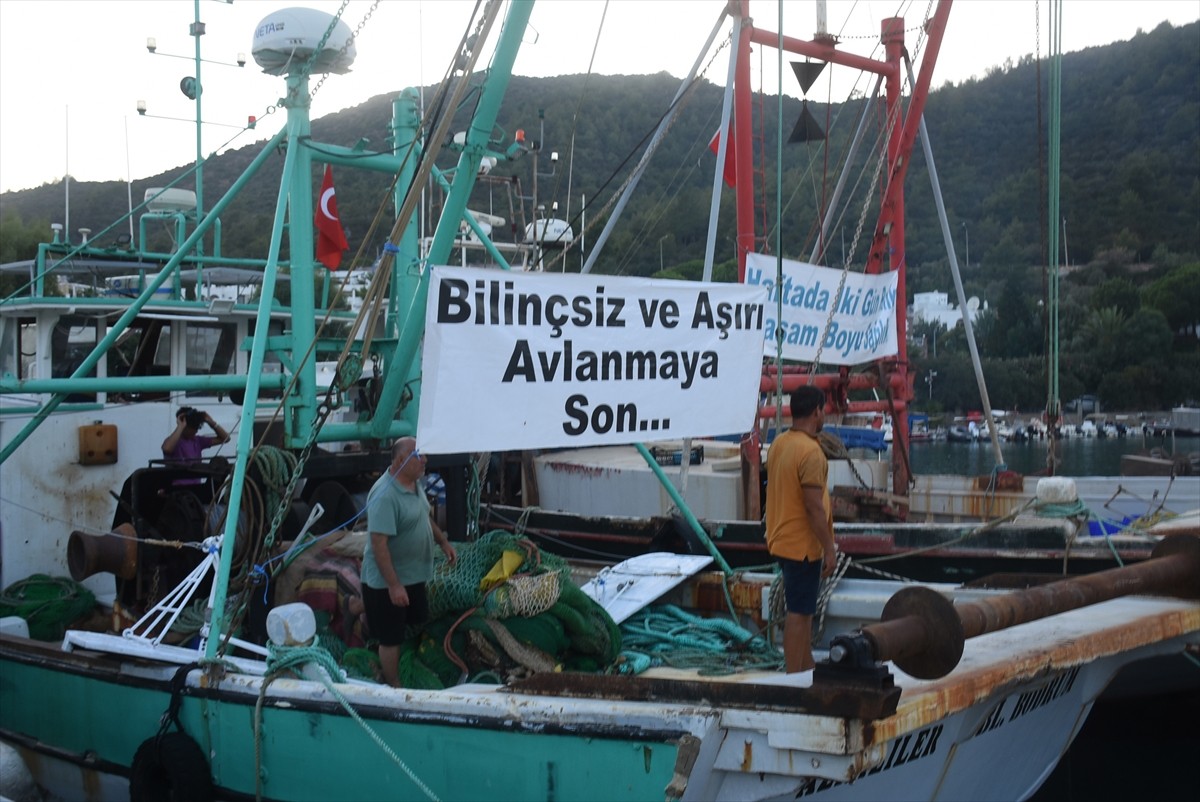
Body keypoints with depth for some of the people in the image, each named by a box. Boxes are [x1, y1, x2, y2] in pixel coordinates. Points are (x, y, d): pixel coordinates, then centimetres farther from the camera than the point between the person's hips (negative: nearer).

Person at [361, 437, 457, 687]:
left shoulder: (415, 483, 1)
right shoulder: (385, 496, -28)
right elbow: (378, 544, -29)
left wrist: (443, 541, 15)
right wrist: (394, 585, -28)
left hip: (414, 575, 9)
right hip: (388, 581, -9)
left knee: (418, 619, 24)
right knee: (391, 638, 6)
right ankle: (394, 686, 21)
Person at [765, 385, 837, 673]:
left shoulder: (778, 444, 8)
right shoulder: (810, 451, -21)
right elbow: (814, 506, -23)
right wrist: (829, 548, -17)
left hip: (783, 539, 9)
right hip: (803, 544, -9)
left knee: (803, 608, 19)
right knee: (798, 612, -2)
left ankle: (807, 669, 30)